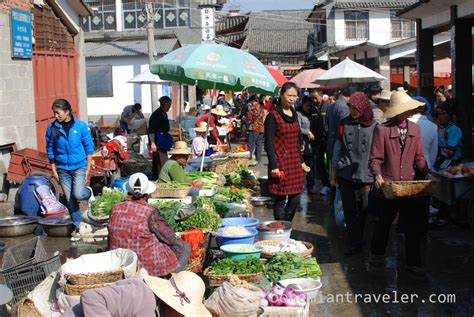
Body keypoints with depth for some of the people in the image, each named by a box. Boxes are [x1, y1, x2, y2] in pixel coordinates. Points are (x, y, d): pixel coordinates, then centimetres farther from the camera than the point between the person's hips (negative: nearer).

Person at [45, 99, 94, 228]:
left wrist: (88, 169, -3)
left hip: (79, 167, -2)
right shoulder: (52, 128, -2)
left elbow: (89, 148, -1)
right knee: (70, 200, 5)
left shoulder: (81, 126, -6)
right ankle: (77, 224, 21)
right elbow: (50, 150, 6)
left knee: (78, 195, -19)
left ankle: (89, 192, 16)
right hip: (62, 169, 2)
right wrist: (54, 170, 3)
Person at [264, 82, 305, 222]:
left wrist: (301, 161, 18)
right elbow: (269, 143, -12)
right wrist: (274, 166, -17)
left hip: (295, 163, 7)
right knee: (280, 200, 0)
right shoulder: (273, 116, -9)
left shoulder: (294, 114, 13)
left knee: (295, 199, 9)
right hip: (281, 163, -7)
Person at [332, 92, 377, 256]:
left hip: (366, 175, -2)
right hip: (346, 174, 2)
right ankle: (355, 243, 15)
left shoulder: (374, 126, -3)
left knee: (363, 210, 5)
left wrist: (374, 176, -4)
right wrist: (335, 169, 10)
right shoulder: (344, 123, 5)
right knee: (350, 210, 4)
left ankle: (357, 242, 19)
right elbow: (338, 146, 11)